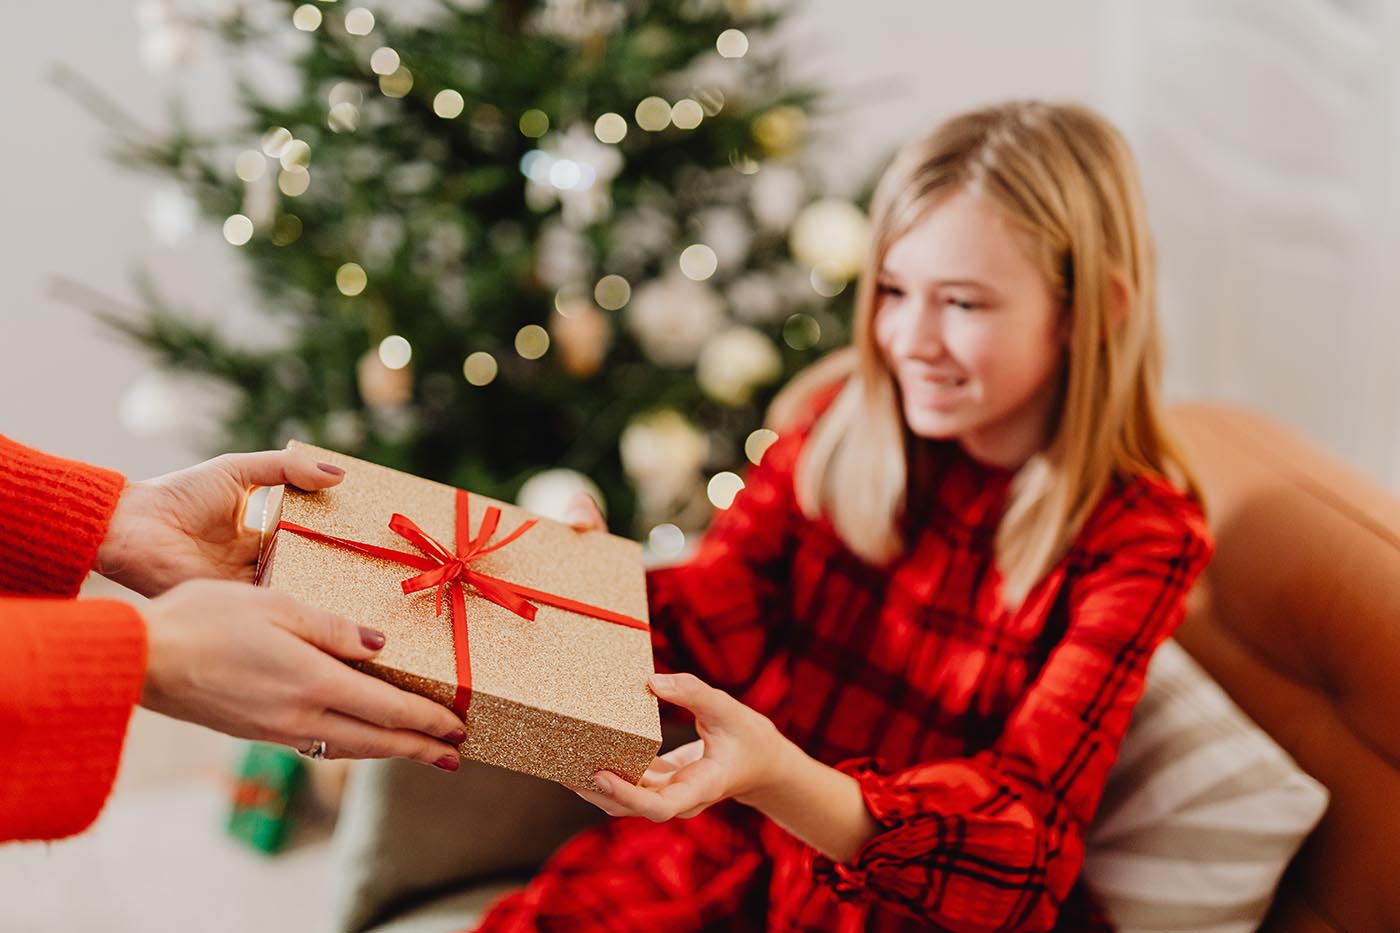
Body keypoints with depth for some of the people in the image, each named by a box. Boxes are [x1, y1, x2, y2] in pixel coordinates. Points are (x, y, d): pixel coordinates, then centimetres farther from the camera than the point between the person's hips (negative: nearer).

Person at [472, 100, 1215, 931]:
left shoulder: (1138, 536, -11)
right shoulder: (841, 418, 0)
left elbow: (1023, 832, -18)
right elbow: (716, 614, -4)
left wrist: (778, 777, -36)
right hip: (736, 838, 2)